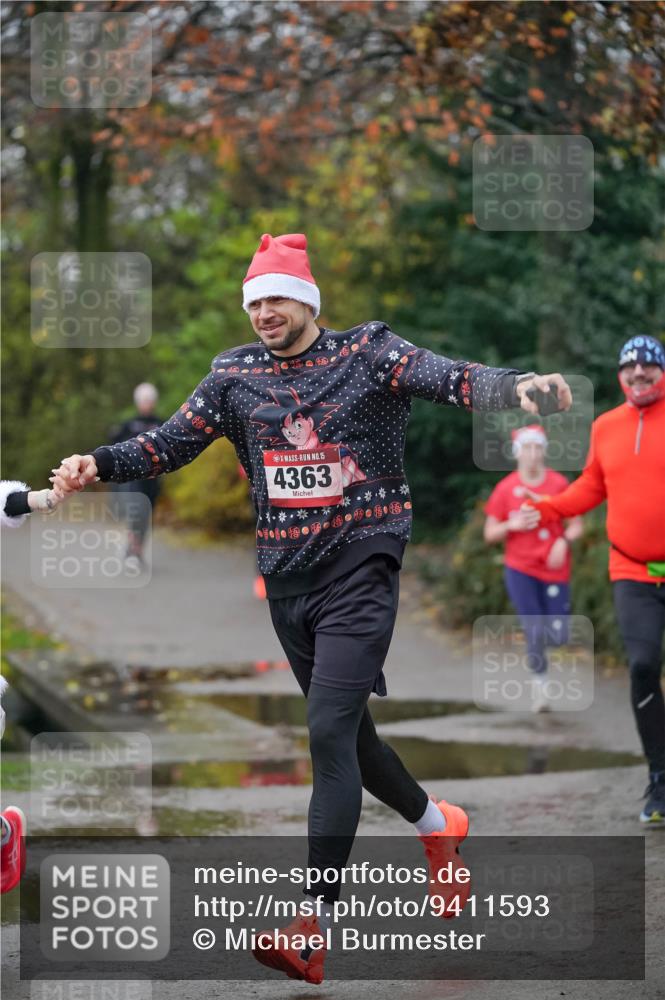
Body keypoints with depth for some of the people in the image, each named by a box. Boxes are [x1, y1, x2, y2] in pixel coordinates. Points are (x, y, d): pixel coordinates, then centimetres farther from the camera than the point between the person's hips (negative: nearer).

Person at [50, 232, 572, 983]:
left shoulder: (368, 354, -5)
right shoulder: (235, 374, 8)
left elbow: (451, 380, -18)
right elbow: (174, 441, 5)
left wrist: (517, 387, -37)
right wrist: (99, 465, -11)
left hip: (360, 569, -6)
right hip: (286, 578, 6)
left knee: (329, 731, -16)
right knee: (345, 731, 15)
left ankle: (313, 926, -18)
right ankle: (436, 824, 43)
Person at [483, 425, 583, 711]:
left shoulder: (559, 483, -2)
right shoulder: (506, 488, -2)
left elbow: (576, 525, 3)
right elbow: (490, 534, 4)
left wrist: (564, 541, -18)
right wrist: (512, 525, -15)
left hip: (554, 570, 1)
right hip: (520, 569, -1)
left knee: (558, 636, -1)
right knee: (534, 629, -14)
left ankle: (535, 639, 35)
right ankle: (540, 683, 5)